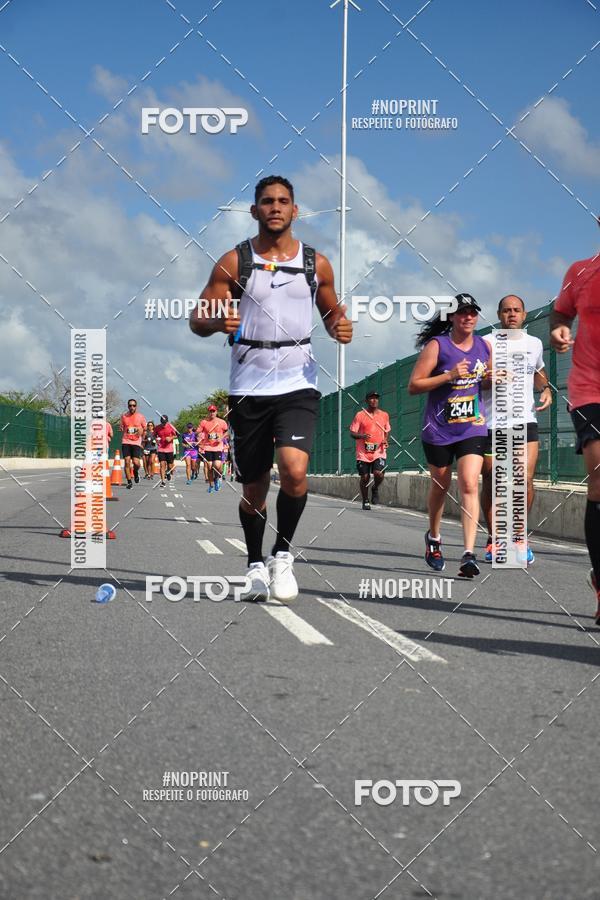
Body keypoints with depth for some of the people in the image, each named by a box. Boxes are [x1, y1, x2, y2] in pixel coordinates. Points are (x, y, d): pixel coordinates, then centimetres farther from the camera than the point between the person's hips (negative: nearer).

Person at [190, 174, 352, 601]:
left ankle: (283, 553, 1)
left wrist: (341, 326, -5)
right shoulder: (234, 262, 1)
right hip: (249, 387, 0)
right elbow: (197, 321, 1)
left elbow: (331, 312, 19)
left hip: (298, 384, 0)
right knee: (254, 489, 8)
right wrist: (218, 320, -22)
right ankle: (256, 564, 30)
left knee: (294, 470, -21)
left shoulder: (317, 264, 5)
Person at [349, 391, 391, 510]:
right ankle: (365, 502, 20)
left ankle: (375, 489, 14)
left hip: (379, 452, 1)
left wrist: (386, 440, 2)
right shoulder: (360, 415, 1)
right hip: (363, 452, -1)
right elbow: (352, 432, 0)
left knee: (378, 474, -19)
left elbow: (387, 431, 23)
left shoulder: (384, 415, 10)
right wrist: (362, 436, -21)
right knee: (364, 477, 2)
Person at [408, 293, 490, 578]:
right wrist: (449, 376, -21)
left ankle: (469, 554, -18)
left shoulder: (484, 346, 6)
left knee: (469, 485, -13)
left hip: (473, 427, 2)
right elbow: (413, 385, -11)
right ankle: (433, 538, 39)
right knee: (440, 486, 13)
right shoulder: (437, 346, -8)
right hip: (439, 429, -2)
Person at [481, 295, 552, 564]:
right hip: (491, 424, -2)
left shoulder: (535, 344, 12)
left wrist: (546, 390, 10)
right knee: (490, 484, 4)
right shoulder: (486, 343, 0)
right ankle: (493, 539, 21)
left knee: (525, 480, -12)